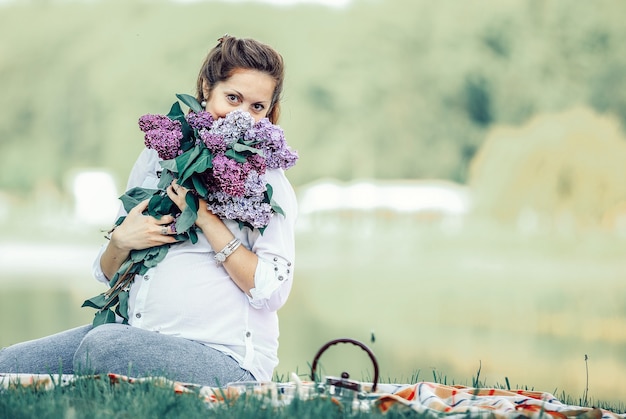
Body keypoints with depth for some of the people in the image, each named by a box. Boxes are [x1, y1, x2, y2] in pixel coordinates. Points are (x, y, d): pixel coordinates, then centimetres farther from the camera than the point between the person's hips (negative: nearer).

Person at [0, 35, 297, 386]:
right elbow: (107, 273, 18)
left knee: (104, 344, -32)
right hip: (140, 337, 5)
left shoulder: (267, 178, 0)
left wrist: (205, 216, -14)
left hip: (225, 357, -5)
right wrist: (121, 241, -5)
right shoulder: (157, 158, 14)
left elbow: (273, 291, -13)